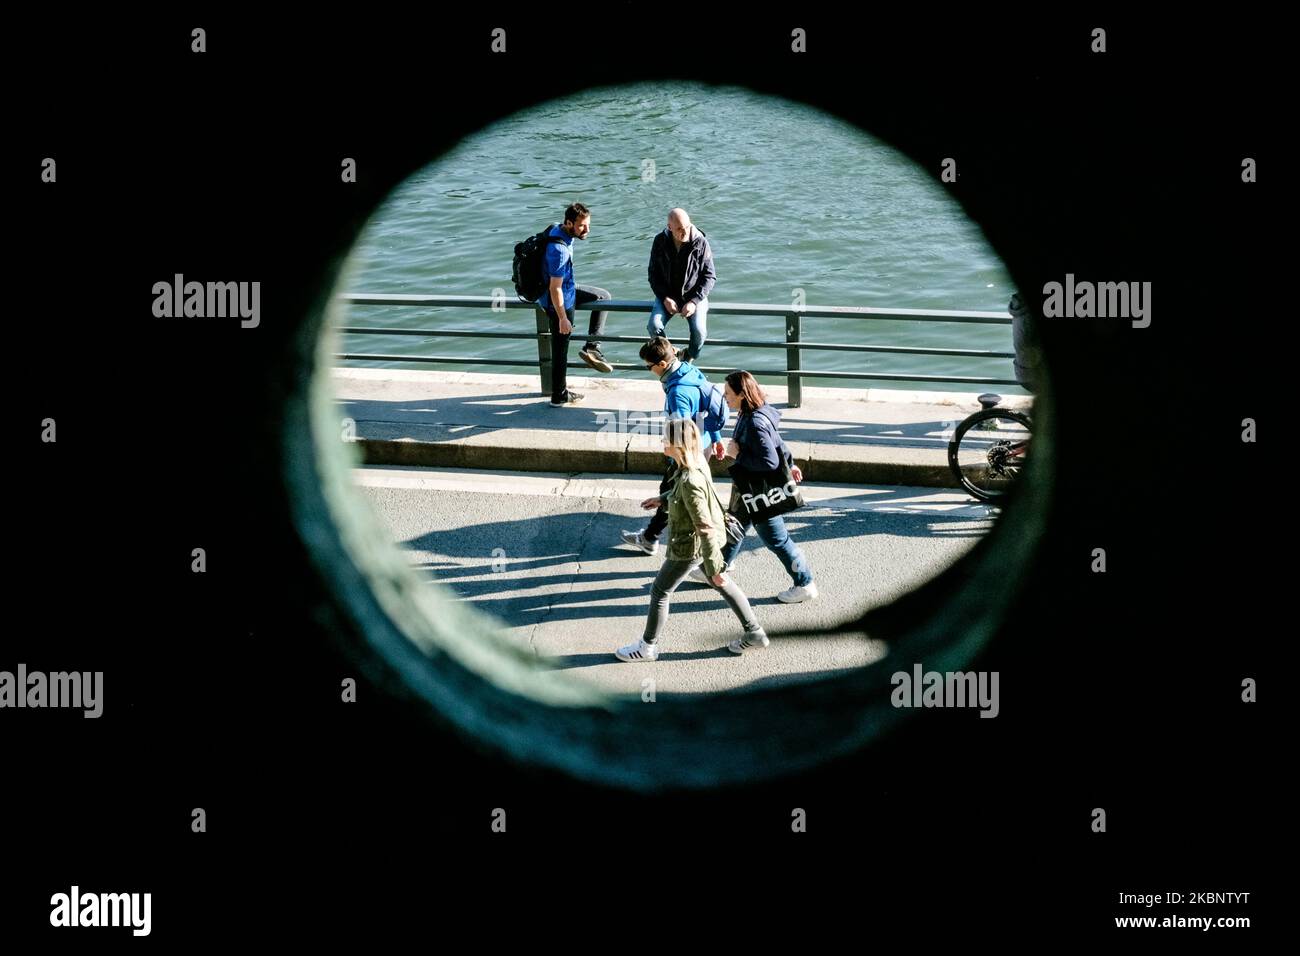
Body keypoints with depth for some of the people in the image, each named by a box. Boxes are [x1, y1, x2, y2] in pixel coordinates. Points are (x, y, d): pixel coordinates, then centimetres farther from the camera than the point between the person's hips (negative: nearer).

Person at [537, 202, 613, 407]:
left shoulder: (557, 230, -6)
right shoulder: (559, 250, -35)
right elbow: (555, 288, -30)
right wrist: (562, 318, -23)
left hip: (567, 290, 9)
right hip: (559, 301, -9)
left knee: (603, 297, 21)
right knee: (560, 351, 5)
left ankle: (592, 347, 14)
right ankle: (559, 397, 20)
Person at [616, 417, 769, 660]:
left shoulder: (690, 481, -34)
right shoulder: (697, 462, -8)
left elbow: (705, 527, -29)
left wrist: (714, 569, -24)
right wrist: (662, 499, 21)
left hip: (690, 546, -9)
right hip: (707, 539, 9)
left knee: (660, 591, 10)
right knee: (721, 583, 26)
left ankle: (648, 647, 27)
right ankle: (754, 632, 35)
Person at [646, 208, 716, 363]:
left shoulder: (700, 243, -10)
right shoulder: (660, 242, -5)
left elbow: (710, 276, -6)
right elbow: (654, 274, 4)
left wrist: (694, 301, -17)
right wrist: (665, 298, -11)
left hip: (693, 296, -2)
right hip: (668, 296, 2)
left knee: (699, 330, -26)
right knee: (654, 326, -24)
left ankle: (689, 357, 5)